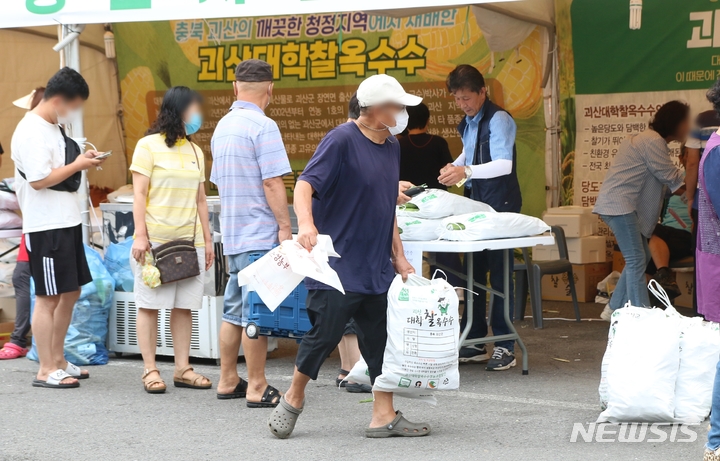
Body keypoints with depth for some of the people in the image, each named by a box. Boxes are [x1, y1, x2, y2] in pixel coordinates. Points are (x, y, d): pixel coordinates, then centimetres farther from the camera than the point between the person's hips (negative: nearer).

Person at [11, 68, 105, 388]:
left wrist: (81, 160, 5)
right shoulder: (31, 131, -16)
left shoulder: (53, 127, 14)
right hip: (46, 227, -10)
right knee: (48, 297, -4)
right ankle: (46, 371, 2)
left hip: (67, 222, 10)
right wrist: (78, 165, -15)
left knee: (71, 292, 14)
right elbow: (39, 179, -22)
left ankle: (58, 361, 24)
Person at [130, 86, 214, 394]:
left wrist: (207, 240, 14)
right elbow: (139, 194, -6)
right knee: (150, 305, -2)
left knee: (184, 306, 5)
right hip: (155, 240, -5)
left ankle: (182, 369, 10)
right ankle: (150, 371, 2)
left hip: (189, 242, 5)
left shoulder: (195, 152, 15)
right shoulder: (149, 146, -2)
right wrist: (140, 235, -13)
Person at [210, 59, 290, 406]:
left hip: (232, 232, 9)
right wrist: (285, 226, -15)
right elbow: (272, 182, -18)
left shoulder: (222, 126, 14)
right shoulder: (263, 127, -13)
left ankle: (228, 381, 19)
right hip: (259, 234, -9)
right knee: (257, 311, -6)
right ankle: (257, 388, -4)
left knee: (234, 309, 14)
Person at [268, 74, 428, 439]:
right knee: (325, 333, -4)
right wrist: (306, 223, -38)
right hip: (337, 265, -7)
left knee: (382, 339, 6)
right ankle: (293, 399, 18)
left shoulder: (391, 148, 12)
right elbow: (305, 184, -20)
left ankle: (384, 415, 12)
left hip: (377, 269, 7)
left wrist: (398, 256, 19)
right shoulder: (342, 140, -11)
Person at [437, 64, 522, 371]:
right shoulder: (467, 123, 14)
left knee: (499, 275, -7)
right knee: (473, 273, 8)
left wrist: (467, 171, -38)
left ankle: (505, 348, -3)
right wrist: (455, 166, 8)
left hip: (500, 205, -8)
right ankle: (475, 344, 15)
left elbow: (504, 165, -25)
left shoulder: (498, 120, -13)